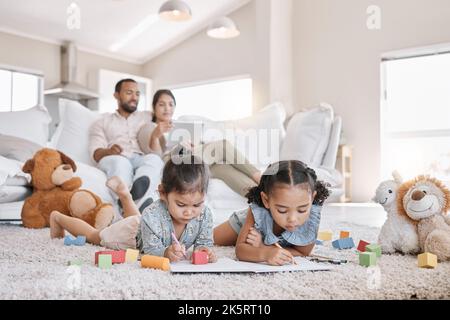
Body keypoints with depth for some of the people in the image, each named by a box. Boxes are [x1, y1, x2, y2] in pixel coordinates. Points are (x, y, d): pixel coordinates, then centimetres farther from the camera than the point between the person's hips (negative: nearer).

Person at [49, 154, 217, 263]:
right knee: (93, 236, 22)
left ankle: (124, 192, 56)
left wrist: (204, 251, -49)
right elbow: (151, 250, -39)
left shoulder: (204, 214, -35)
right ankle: (58, 217, 45)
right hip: (132, 231, -4)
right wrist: (166, 252, -61)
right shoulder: (152, 216, -46)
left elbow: (204, 243, -25)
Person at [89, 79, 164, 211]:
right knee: (120, 162, -38)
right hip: (115, 160, -1)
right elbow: (96, 153, 9)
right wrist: (109, 151, -16)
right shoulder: (102, 122, 26)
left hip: (142, 160, 1)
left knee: (154, 159, -36)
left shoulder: (149, 116, 31)